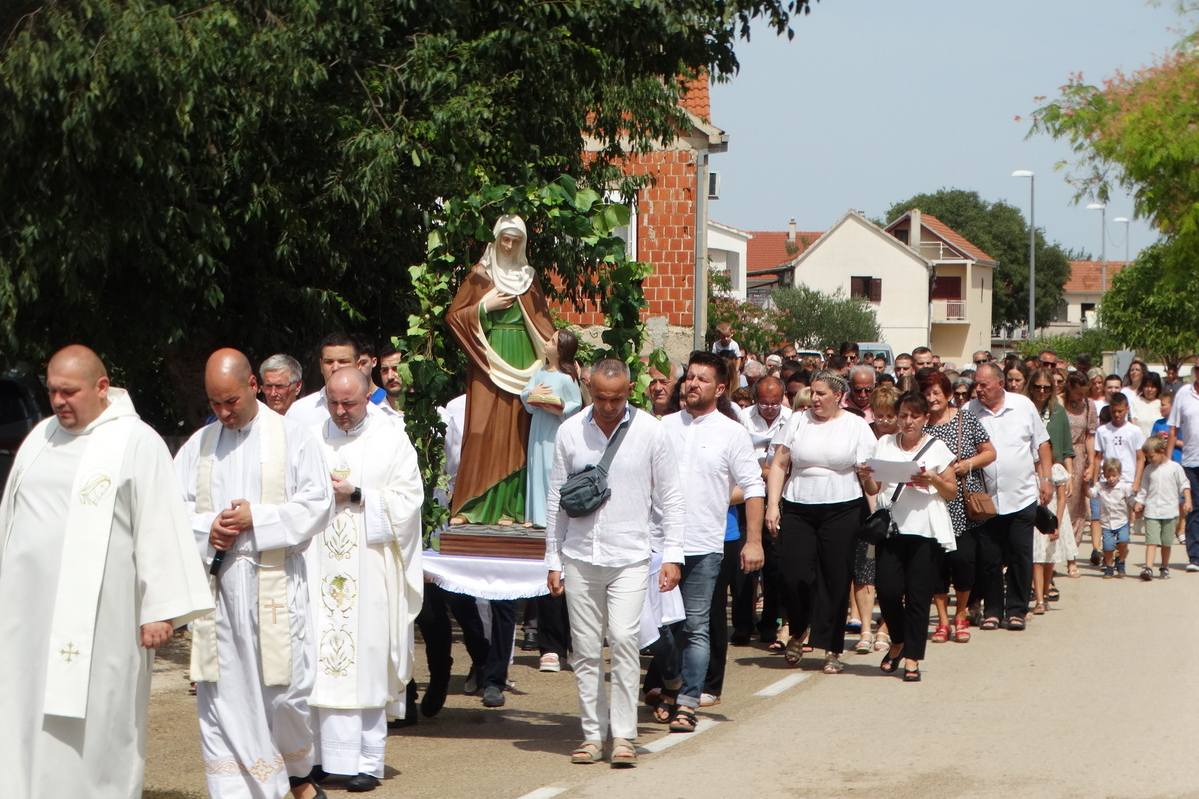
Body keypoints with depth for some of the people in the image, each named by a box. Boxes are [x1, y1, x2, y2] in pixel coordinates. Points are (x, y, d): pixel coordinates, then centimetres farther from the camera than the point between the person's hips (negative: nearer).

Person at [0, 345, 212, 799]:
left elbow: (159, 528, -7)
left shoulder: (136, 443, -3)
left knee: (92, 724, -2)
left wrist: (161, 608, -11)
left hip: (96, 618, -5)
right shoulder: (40, 438, 14)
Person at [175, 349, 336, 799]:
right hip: (216, 585, 3)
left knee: (285, 688, 0)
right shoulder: (199, 445, 10)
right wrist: (206, 528, -11)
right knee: (221, 695, 0)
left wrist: (258, 518, -12)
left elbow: (318, 505, -3)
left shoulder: (291, 437, 2)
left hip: (275, 584, -2)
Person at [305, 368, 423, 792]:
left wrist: (355, 495, -11)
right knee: (322, 662, -1)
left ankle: (367, 761, 3)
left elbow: (407, 501, -3)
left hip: (371, 577, -2)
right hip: (320, 569, 2)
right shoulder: (313, 439, 11)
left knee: (367, 664, -2)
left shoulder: (393, 441, 4)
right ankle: (324, 756, 5)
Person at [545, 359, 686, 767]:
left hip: (630, 557, -2)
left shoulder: (651, 432, -1)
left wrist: (672, 554, -3)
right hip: (580, 558, 2)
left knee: (623, 638, -14)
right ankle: (592, 733, 13)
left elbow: (671, 498, 4)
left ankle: (623, 734, -6)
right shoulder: (570, 432, 3)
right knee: (586, 649, 4)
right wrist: (553, 560, 9)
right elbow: (557, 499, 10)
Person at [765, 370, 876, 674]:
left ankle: (831, 649, 9)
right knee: (792, 576, -8)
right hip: (797, 510, 1)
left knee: (835, 580, -1)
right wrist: (772, 504, -2)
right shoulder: (797, 421, 8)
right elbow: (779, 465, 7)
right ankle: (797, 631, 19)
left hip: (842, 511, -1)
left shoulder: (857, 426, 5)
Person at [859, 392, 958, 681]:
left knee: (918, 595, -5)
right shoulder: (884, 445, 14)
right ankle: (898, 642, 17)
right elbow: (874, 490, 15)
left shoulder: (937, 448, 9)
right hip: (891, 526, 2)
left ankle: (912, 658, 2)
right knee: (888, 590, -10)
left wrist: (934, 480, -9)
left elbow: (952, 492, 9)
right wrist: (866, 478, -6)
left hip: (926, 530, -1)